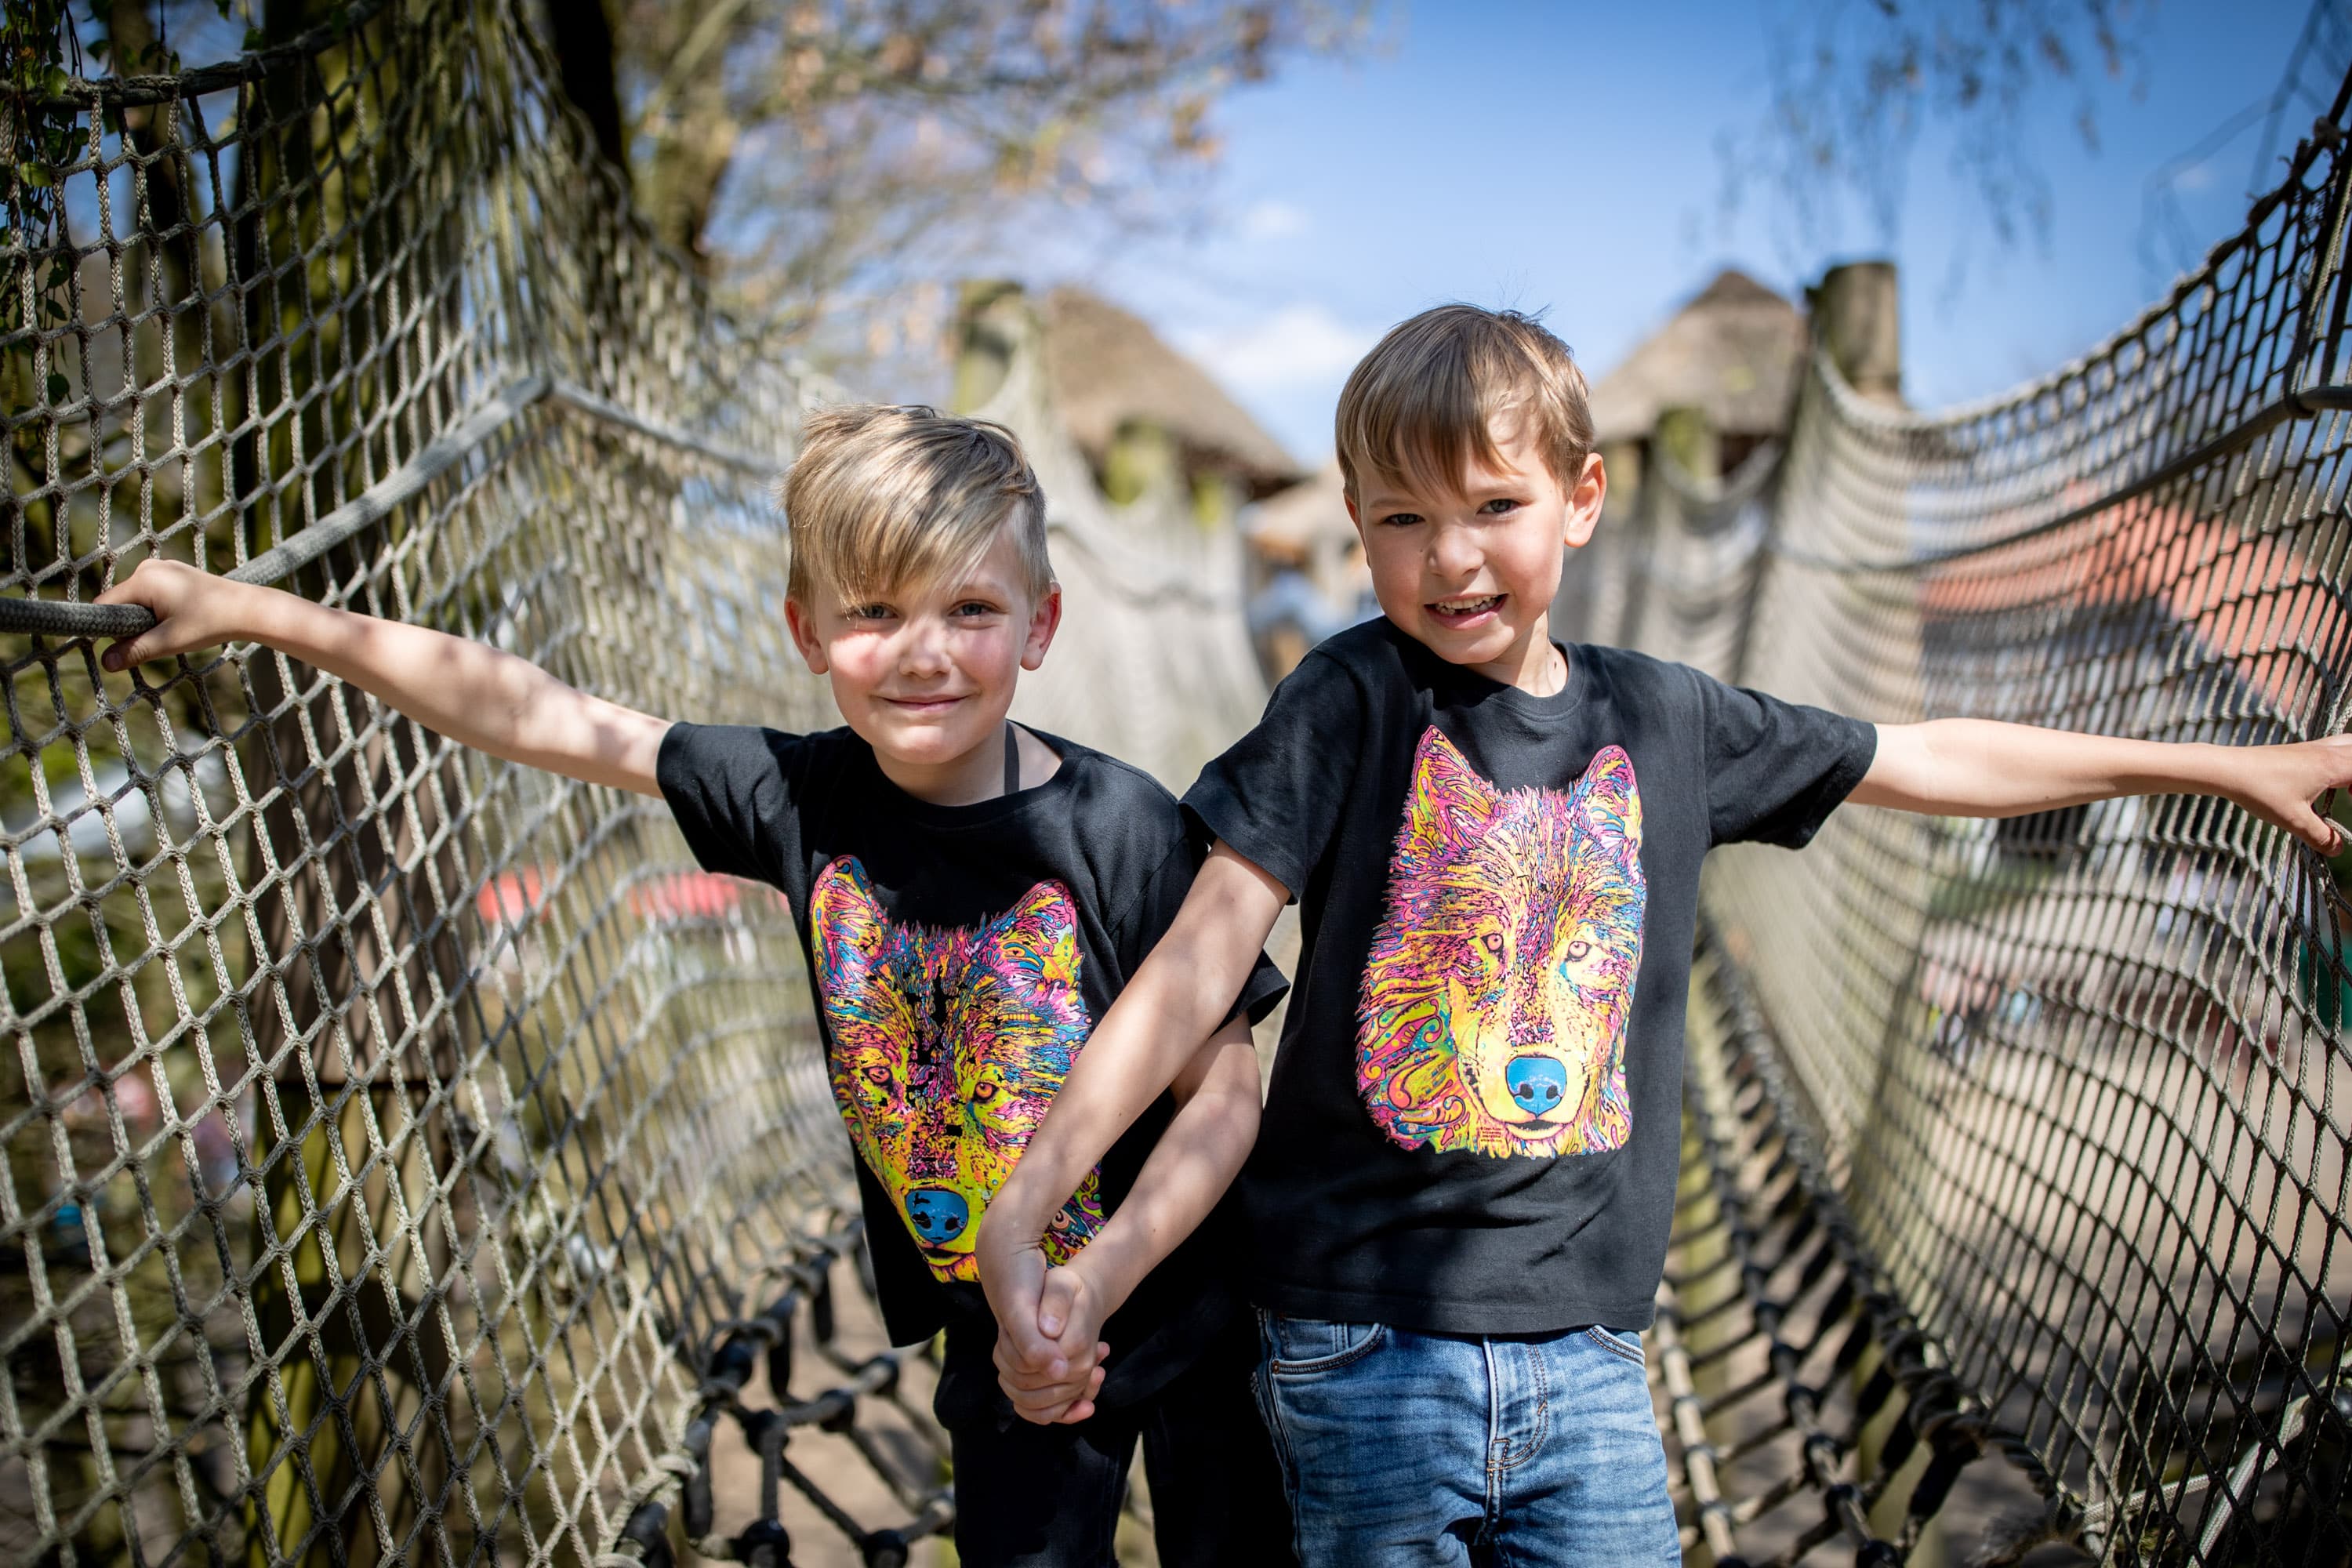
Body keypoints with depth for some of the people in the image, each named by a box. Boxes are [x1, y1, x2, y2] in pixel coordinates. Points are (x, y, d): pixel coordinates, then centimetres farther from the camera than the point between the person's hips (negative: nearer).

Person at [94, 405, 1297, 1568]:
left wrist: (1101, 1276, -28)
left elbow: (1224, 1091, -14)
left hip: (1182, 1301, -2)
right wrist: (248, 611, -1)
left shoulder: (1123, 829, -22)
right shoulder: (800, 798, -12)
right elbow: (531, 716, -5)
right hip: (994, 1337, 2)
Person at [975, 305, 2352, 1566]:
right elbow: (1201, 956, -13)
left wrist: (2231, 766, 24)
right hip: (1364, 1341, -3)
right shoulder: (1352, 704, -6)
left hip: (1586, 1348, 3)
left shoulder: (1662, 721, 4)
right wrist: (1022, 1208, -23)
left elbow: (1928, 761, 17)